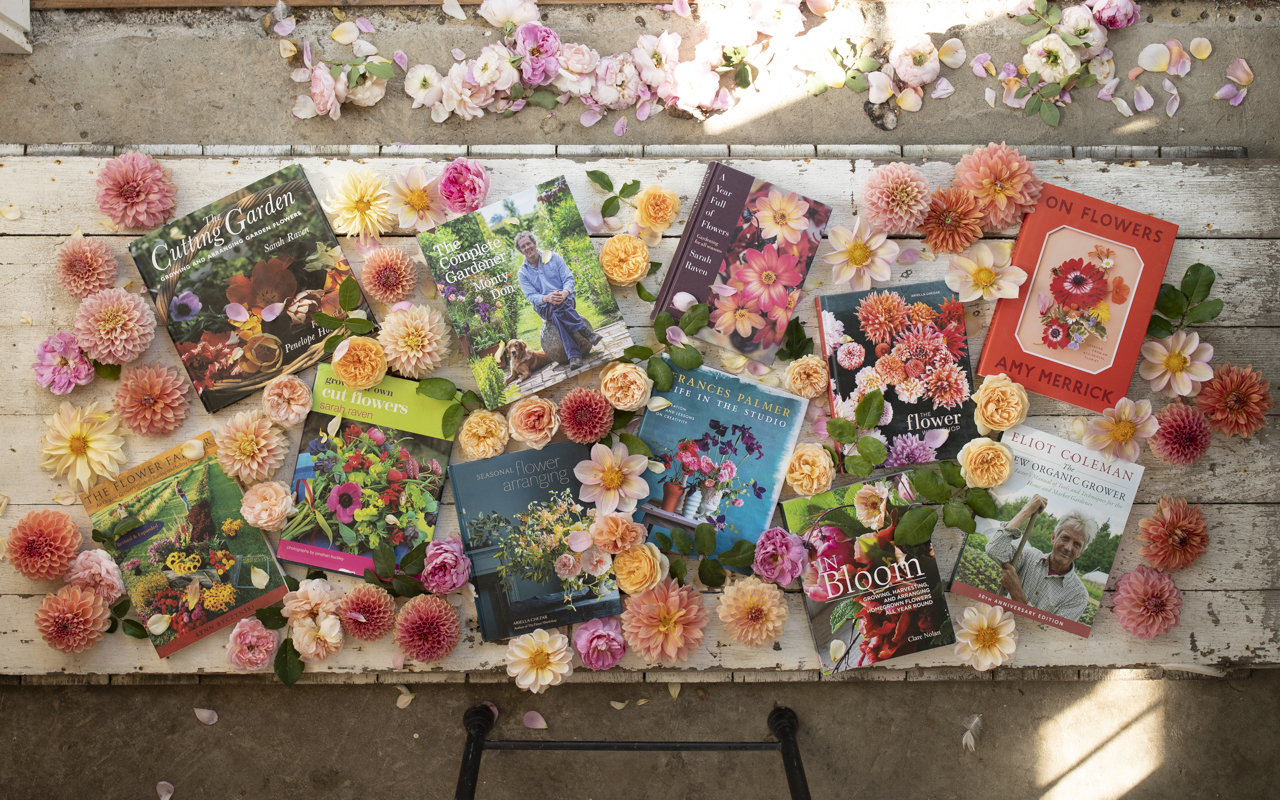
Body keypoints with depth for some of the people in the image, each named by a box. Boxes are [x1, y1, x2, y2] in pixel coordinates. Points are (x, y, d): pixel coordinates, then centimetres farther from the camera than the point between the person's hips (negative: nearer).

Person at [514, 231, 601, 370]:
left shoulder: (553, 257, 7)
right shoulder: (522, 273, 7)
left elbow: (569, 279, 0)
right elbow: (531, 296, -4)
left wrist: (564, 293, -24)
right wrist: (547, 298, -27)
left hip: (567, 300, 0)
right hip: (544, 308, 0)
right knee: (556, 311, -38)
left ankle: (573, 355, -44)